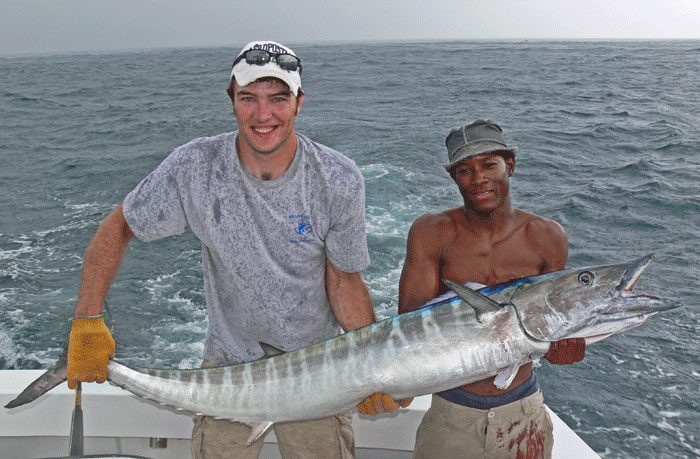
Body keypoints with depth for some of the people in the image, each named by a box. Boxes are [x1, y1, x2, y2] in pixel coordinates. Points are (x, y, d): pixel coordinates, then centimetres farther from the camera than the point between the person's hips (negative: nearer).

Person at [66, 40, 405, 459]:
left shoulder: (339, 181, -17)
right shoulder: (193, 168, -17)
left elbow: (344, 281, -9)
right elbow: (118, 228, -5)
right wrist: (87, 322, -13)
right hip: (229, 360, 1)